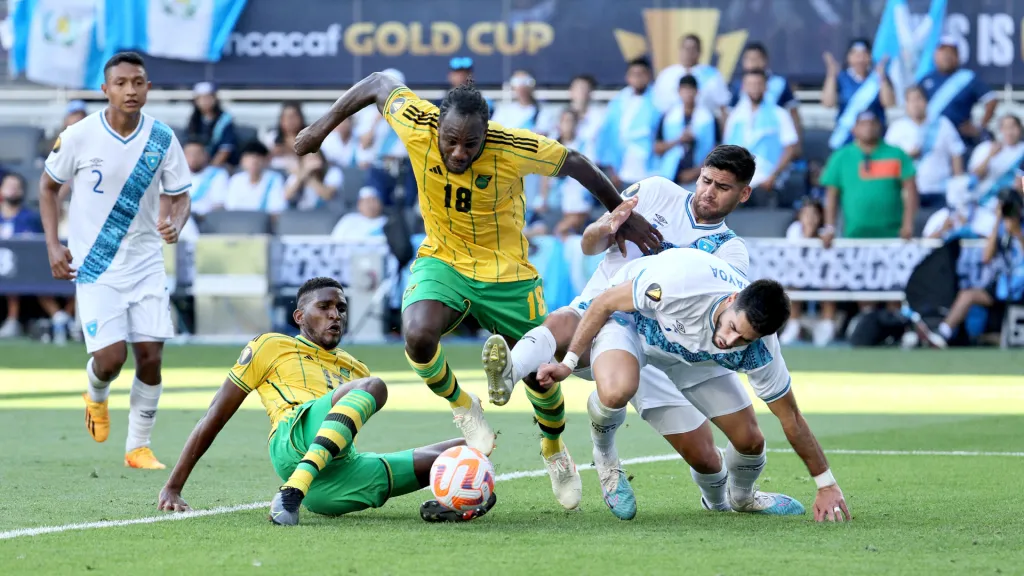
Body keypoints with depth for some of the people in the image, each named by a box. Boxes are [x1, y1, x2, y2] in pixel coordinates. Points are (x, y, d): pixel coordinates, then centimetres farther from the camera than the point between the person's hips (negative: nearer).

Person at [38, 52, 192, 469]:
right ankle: (96, 397, 25)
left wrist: (174, 223, -17)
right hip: (94, 266, -2)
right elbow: (48, 185, 5)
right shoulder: (79, 136, -10)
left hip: (145, 263, 2)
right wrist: (53, 246, -3)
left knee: (150, 355, -5)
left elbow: (179, 197, 6)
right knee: (111, 357, -12)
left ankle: (138, 447, 11)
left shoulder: (162, 138, -4)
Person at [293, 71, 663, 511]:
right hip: (442, 260, 1)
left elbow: (576, 165, -12)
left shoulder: (514, 148, -28)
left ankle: (554, 451, 41)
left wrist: (623, 216, -3)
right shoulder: (417, 126, -23)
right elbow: (378, 84, -5)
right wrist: (324, 126, -1)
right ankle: (461, 406, 3)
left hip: (506, 272, -1)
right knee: (417, 335, -29)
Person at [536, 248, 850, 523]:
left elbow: (791, 418, -14)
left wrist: (827, 485, -10)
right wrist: (568, 363, -20)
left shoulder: (760, 351, -30)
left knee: (750, 440, -2)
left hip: (694, 353, 4)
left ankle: (741, 496, 37)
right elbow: (606, 302, -25)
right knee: (616, 391, -38)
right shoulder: (682, 279, -43)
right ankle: (603, 453, 0)